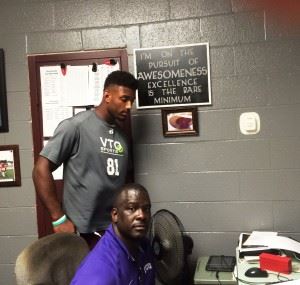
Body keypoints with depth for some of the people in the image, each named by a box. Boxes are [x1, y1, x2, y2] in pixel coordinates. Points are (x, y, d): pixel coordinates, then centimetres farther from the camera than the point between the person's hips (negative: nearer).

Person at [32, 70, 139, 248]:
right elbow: (41, 170, -12)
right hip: (82, 233, -5)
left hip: (116, 231, 6)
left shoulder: (122, 137, 10)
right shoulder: (75, 126, -9)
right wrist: (59, 219, -14)